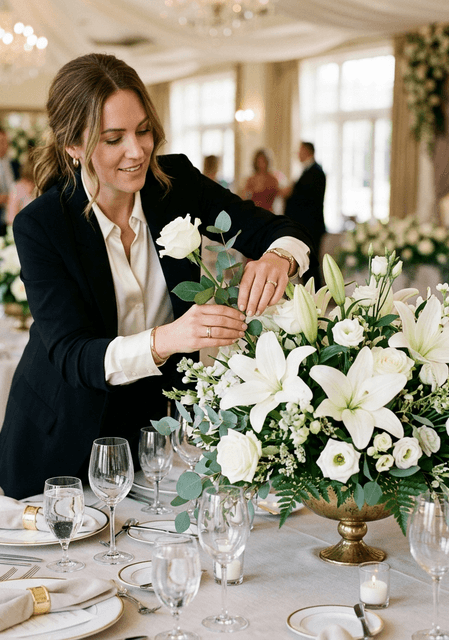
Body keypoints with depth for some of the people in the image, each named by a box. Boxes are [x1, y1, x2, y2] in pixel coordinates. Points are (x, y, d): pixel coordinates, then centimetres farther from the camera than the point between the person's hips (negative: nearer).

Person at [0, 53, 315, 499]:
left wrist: (278, 257, -32)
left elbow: (280, 230, -7)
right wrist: (165, 340, -46)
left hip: (161, 412, 3)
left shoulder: (178, 182, -10)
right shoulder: (40, 227, -21)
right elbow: (71, 355, -27)